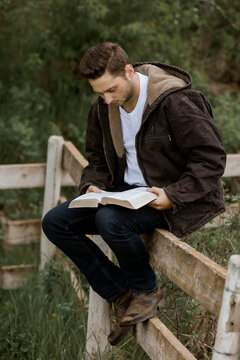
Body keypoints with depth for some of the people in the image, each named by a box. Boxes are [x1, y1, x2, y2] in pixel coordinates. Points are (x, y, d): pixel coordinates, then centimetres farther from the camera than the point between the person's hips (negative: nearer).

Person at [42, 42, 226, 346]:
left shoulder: (175, 101, -20)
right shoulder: (103, 108, 2)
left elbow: (212, 158, -17)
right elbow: (97, 157, 15)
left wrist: (173, 195, -28)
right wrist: (93, 185, -7)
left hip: (176, 199, -8)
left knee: (109, 220, -35)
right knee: (55, 222, -5)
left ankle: (147, 290, -5)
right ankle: (121, 296, 0)